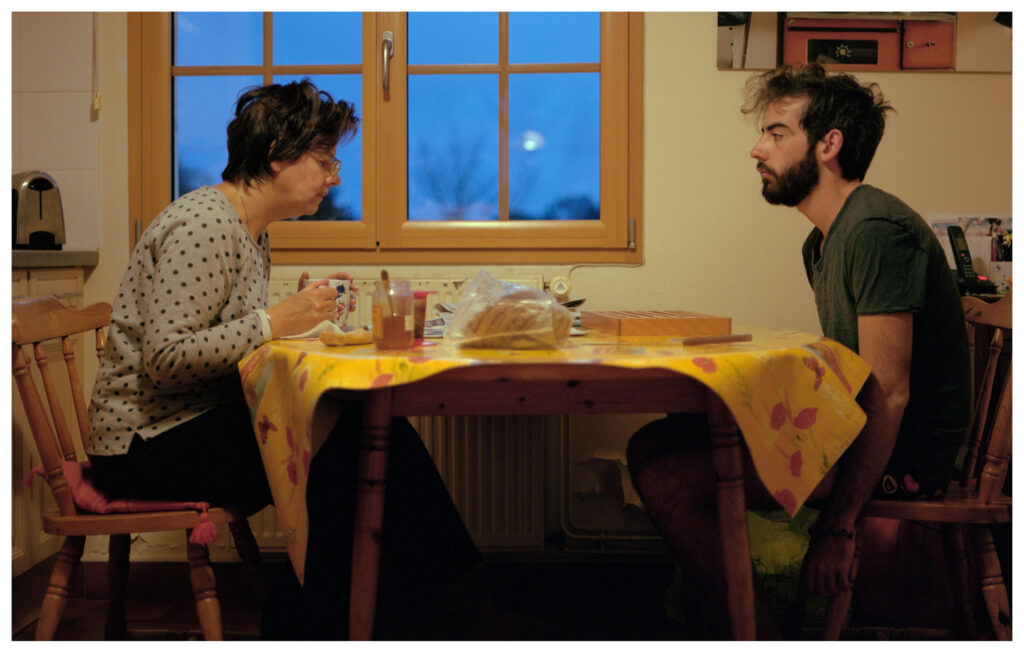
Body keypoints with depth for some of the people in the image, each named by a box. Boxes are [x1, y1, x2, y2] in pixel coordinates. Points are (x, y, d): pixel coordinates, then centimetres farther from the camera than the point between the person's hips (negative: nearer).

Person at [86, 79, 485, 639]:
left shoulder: (253, 232, 14)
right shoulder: (204, 225, -18)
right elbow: (164, 358, -26)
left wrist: (302, 310, 1)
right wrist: (274, 322, -24)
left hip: (200, 419, 9)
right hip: (149, 443, -9)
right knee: (345, 451, -20)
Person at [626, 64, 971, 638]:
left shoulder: (876, 231, -17)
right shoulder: (824, 242, 16)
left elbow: (889, 392, -21)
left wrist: (838, 526, -21)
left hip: (900, 457, -10)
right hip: (851, 431, 10)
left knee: (661, 463, -22)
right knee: (663, 436, 12)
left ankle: (752, 628, -7)